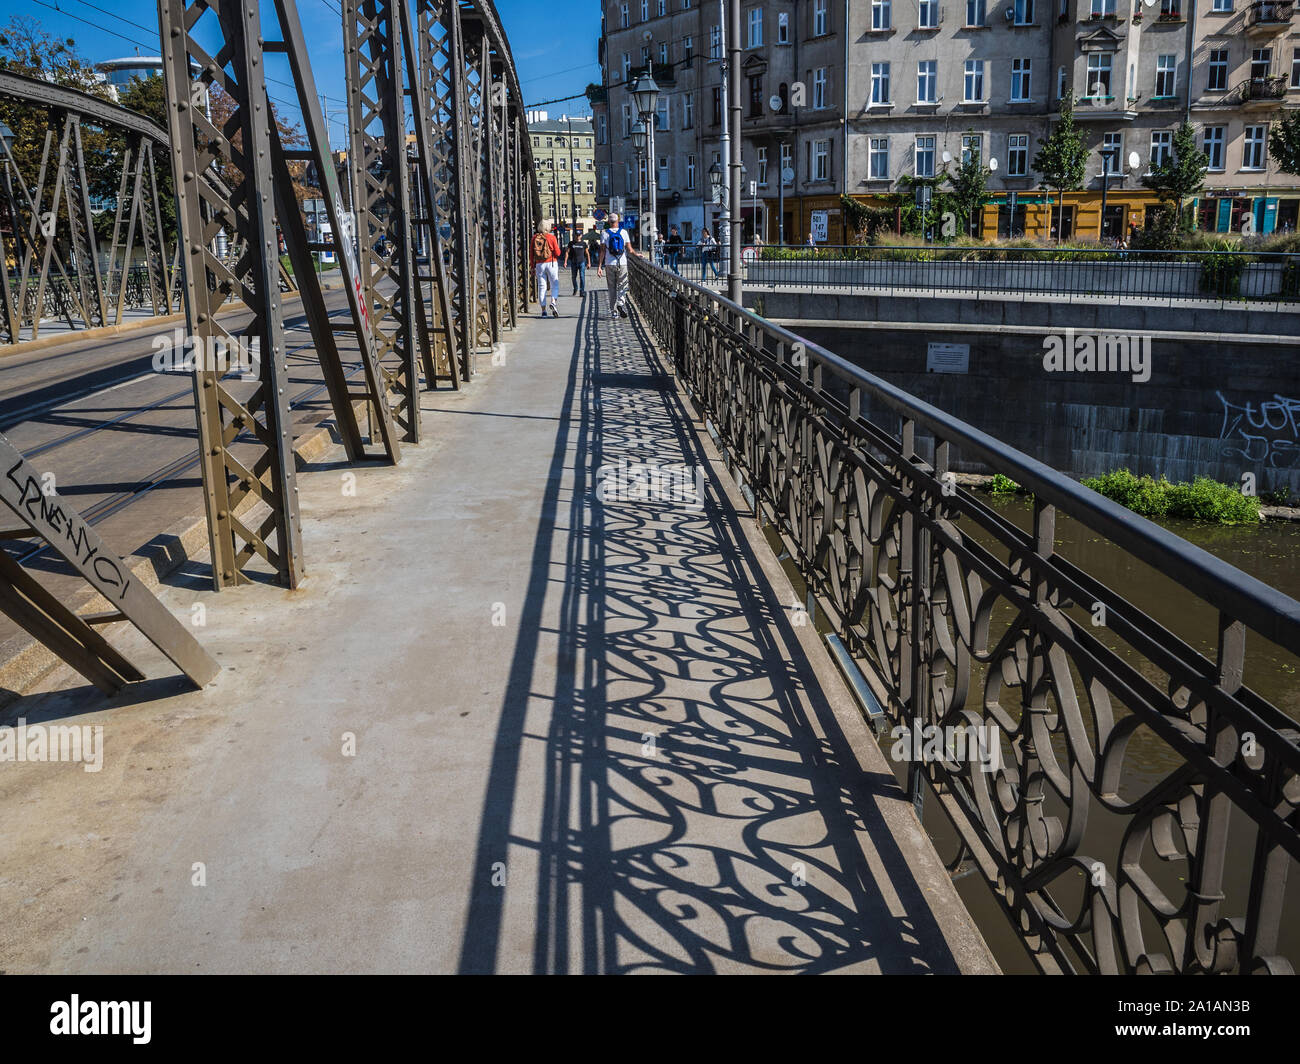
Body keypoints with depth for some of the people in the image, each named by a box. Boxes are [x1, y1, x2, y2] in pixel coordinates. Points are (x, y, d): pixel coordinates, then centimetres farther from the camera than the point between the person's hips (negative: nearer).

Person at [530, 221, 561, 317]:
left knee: (541, 286, 5)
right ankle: (553, 301, -22)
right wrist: (558, 247, 15)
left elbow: (531, 254, 4)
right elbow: (557, 253, -6)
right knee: (555, 284, 5)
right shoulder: (551, 237, -3)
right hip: (551, 263, -2)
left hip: (539, 264, 2)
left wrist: (533, 266, 12)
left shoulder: (534, 238, 4)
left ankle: (543, 310, 2)